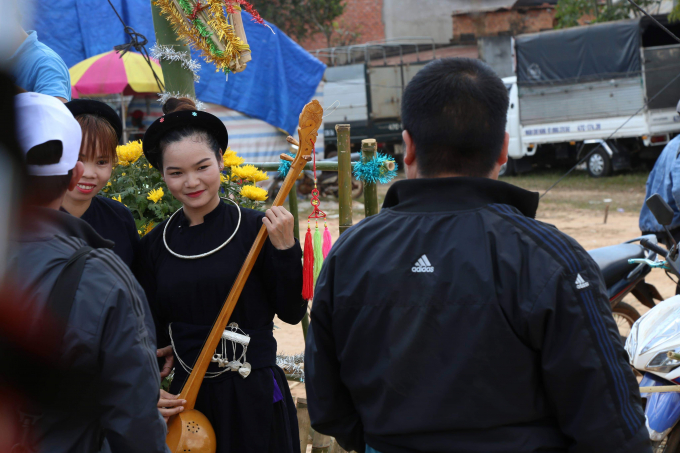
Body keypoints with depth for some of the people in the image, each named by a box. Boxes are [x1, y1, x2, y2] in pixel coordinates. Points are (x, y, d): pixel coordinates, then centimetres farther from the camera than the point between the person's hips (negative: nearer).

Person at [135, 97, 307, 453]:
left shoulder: (255, 228, -7)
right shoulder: (154, 246, 3)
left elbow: (292, 313, -7)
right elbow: (151, 334, 10)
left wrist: (285, 249, -18)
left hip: (255, 399, -3)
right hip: (187, 398, 3)